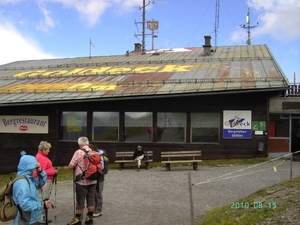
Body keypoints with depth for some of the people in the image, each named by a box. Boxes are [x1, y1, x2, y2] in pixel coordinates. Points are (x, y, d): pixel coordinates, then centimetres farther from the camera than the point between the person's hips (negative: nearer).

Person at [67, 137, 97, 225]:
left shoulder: (78, 152, -12)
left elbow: (71, 166, -13)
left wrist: (76, 166, 7)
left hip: (82, 180, -5)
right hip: (93, 180, 5)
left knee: (80, 201, 3)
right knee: (91, 199, 11)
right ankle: (90, 218, 18)